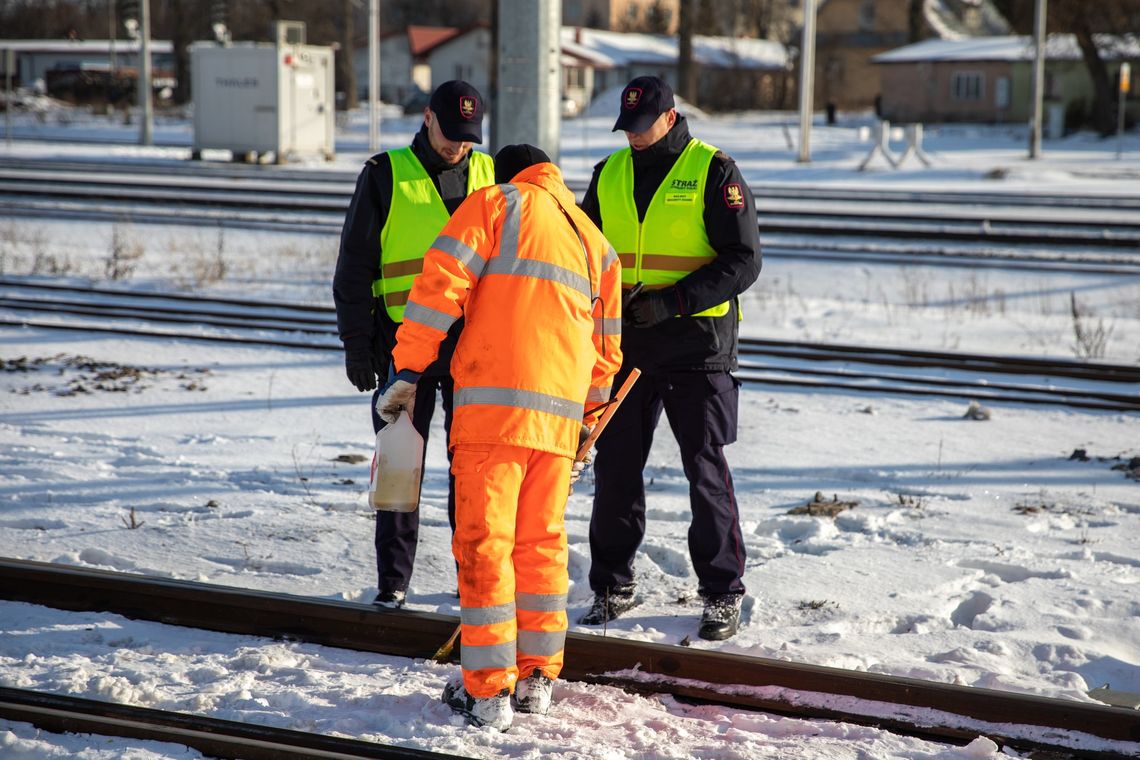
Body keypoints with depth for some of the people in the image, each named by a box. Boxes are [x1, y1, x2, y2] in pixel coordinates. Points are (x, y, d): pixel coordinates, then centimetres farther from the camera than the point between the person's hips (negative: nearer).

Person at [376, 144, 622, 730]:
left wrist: (407, 370, -2)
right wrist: (585, 424, 34)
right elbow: (606, 348, 25)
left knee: (484, 544, -2)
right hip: (561, 416, 5)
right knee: (542, 543, 15)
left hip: (493, 402, -5)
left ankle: (487, 692, -1)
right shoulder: (596, 243, 23)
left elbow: (441, 284, -5)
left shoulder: (493, 203, 7)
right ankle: (537, 677, 20)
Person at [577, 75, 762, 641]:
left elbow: (743, 260, -9)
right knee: (615, 468, 7)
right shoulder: (608, 176, 10)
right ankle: (613, 586, 20)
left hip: (696, 346, -4)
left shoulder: (714, 171, -5)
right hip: (626, 346, 5)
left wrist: (671, 302, -18)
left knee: (706, 472, -1)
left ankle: (722, 594, 10)